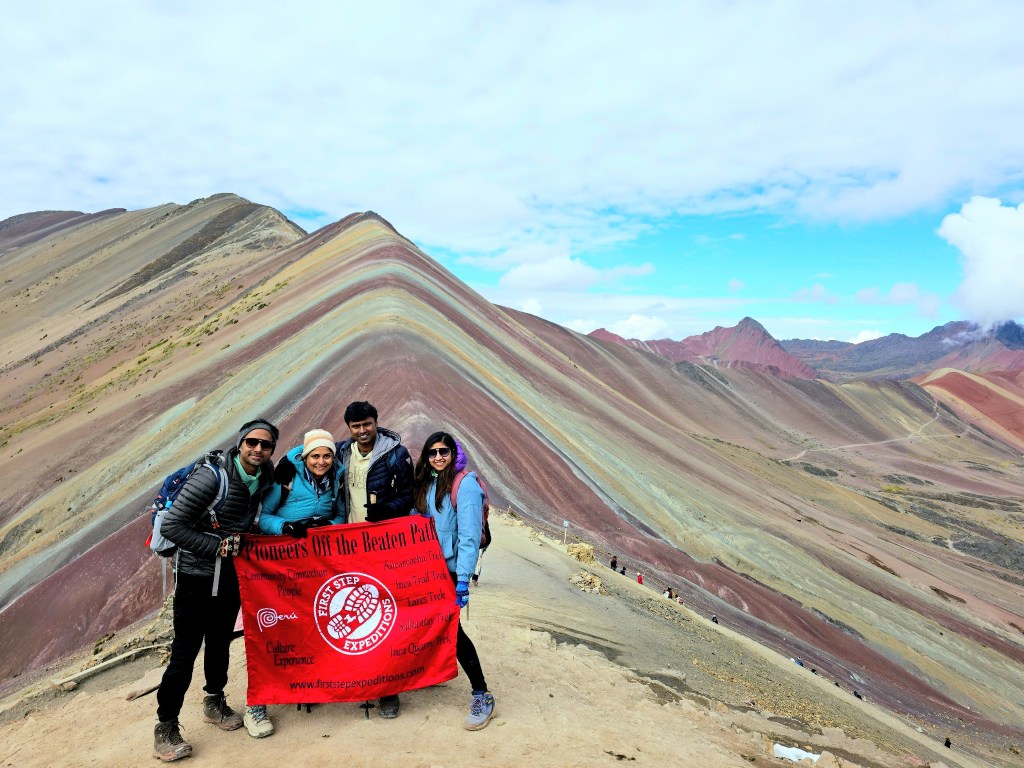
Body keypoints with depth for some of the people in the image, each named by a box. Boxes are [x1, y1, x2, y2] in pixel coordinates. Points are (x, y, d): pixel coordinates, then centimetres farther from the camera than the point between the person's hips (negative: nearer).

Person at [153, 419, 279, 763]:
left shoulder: (264, 477, -5)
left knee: (220, 644, 20)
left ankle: (215, 702, 39)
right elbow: (171, 525, -22)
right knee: (184, 654, 0)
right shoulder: (211, 477, -24)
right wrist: (217, 546, -21)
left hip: (231, 576, 6)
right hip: (196, 577, -6)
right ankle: (166, 727, 16)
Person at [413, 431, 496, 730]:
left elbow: (469, 535, -19)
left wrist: (463, 580, -22)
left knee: (451, 628, -6)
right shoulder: (425, 484, 8)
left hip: (451, 569, -6)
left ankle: (482, 696, 4)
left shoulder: (465, 484, -14)